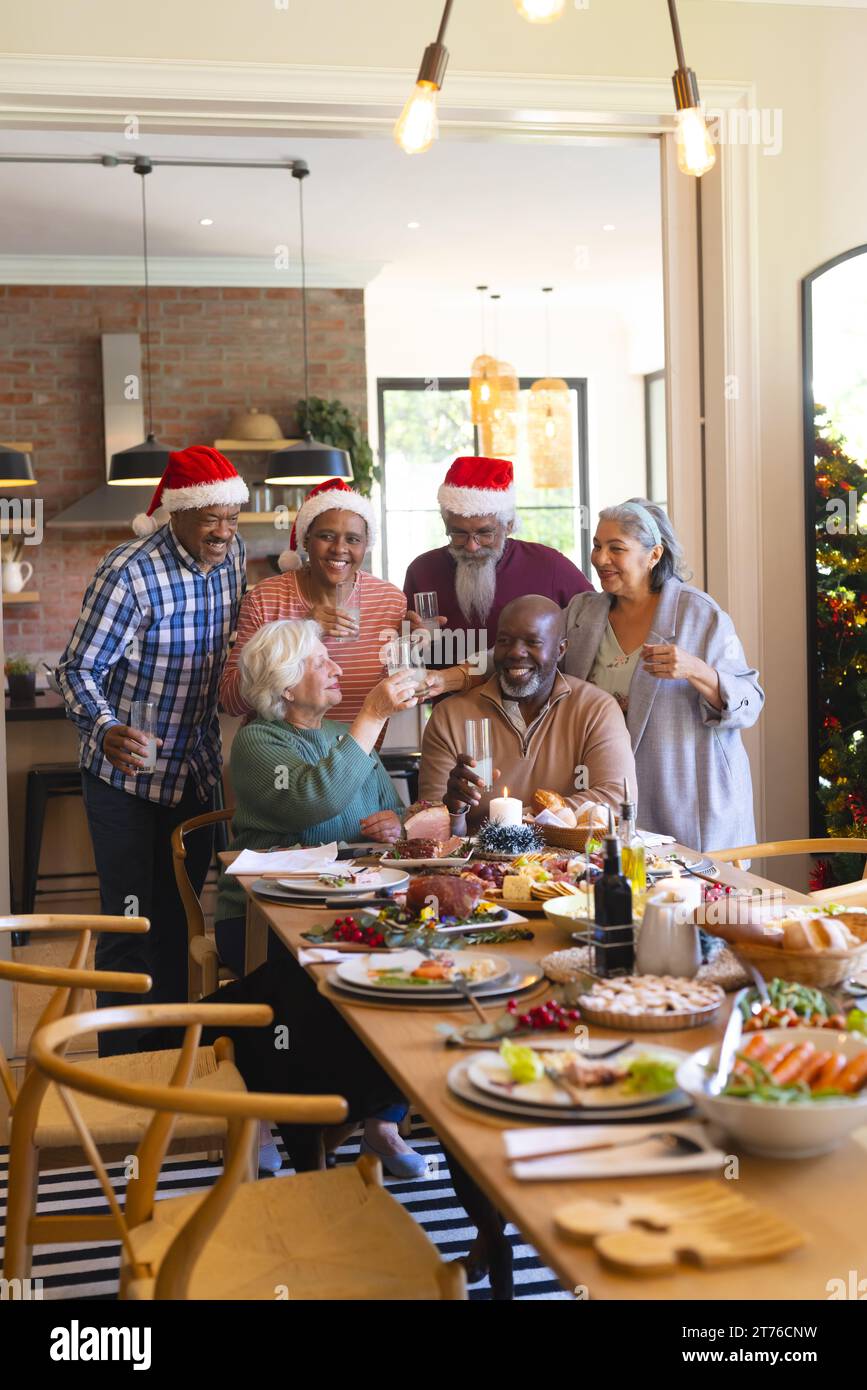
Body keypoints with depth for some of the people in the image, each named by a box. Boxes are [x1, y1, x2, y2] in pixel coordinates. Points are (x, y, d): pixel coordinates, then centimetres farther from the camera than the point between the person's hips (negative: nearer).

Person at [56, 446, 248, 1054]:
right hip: (127, 773, -6)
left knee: (178, 917, 16)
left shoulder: (231, 555, -2)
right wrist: (105, 729, -38)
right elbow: (78, 669, -21)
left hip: (197, 770, 6)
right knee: (131, 921, -3)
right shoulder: (130, 573, -22)